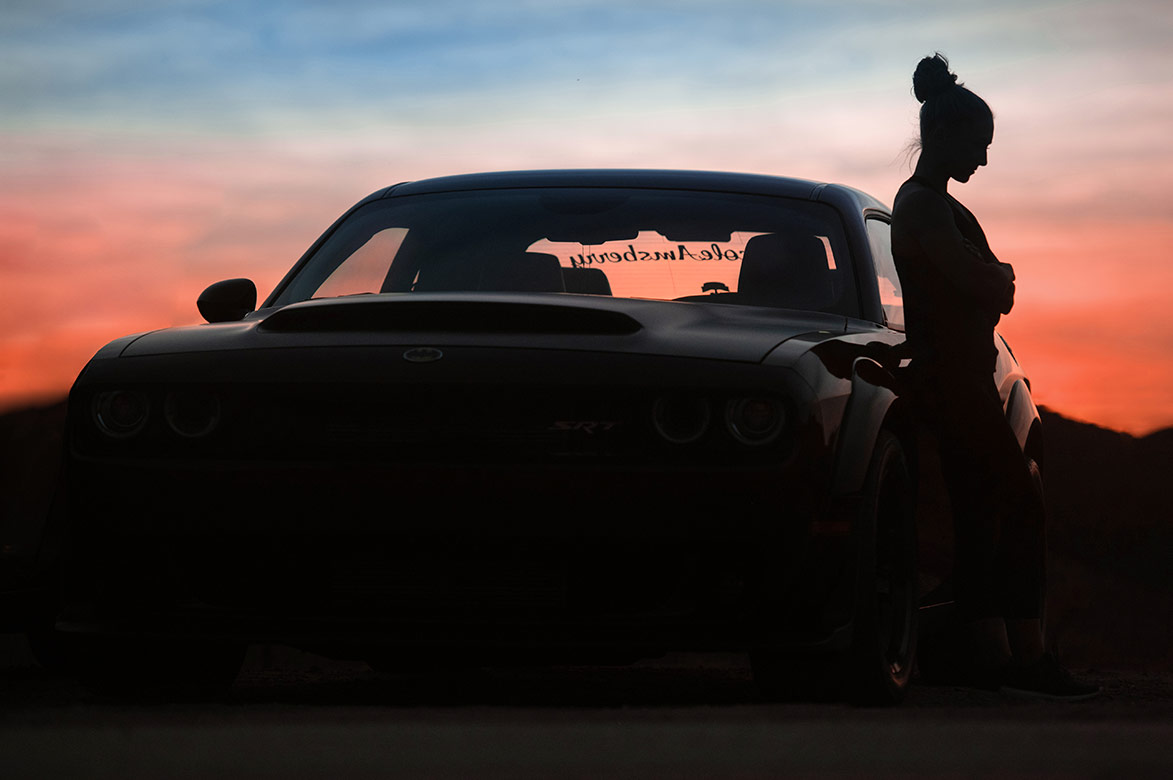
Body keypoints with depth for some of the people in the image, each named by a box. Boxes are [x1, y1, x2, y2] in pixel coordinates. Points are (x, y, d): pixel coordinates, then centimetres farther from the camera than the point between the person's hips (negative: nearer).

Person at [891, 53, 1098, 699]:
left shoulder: (926, 203, 19)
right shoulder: (925, 205, -14)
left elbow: (990, 291, 21)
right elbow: (985, 285, -19)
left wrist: (989, 277, 1)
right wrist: (998, 273, 0)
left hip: (958, 379, 11)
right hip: (951, 376, -11)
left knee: (979, 519, 8)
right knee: (1022, 507, -13)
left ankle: (987, 655, 8)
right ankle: (1026, 655, -15)